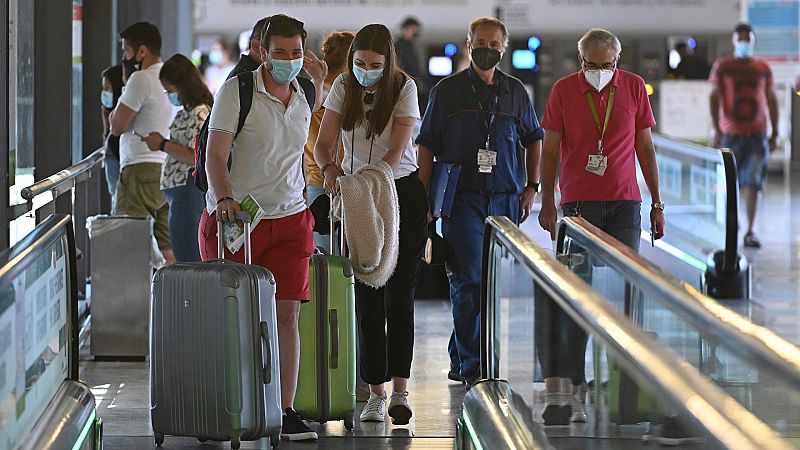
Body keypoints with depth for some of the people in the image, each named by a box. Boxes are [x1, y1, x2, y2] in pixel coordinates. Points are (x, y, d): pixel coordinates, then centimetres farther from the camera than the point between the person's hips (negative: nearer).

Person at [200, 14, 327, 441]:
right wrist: (224, 198, -30)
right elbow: (216, 154, -17)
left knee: (286, 314, -3)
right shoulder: (236, 91, -8)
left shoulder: (305, 98, 11)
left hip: (289, 220, 4)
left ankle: (285, 411, -2)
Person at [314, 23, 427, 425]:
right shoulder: (343, 87, -2)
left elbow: (397, 150, -15)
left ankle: (400, 391, -2)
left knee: (399, 292, -4)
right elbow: (323, 143, -7)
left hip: (401, 192, -3)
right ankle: (376, 392, 3)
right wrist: (329, 167, -29)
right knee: (367, 295, 1)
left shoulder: (403, 88, -10)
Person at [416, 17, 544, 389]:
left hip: (506, 200, 4)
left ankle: (460, 357, 21)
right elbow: (426, 146, 4)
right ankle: (472, 368, -11)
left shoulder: (515, 91, 11)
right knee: (470, 281, -11)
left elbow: (533, 138, 22)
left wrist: (531, 186, 12)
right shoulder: (447, 90, 3)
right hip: (462, 200, -4)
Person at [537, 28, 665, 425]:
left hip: (624, 203, 1)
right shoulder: (563, 90, 1)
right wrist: (547, 203, -1)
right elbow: (550, 149, 5)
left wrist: (657, 203, 9)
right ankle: (565, 392, -6)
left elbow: (645, 147, 11)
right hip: (578, 204, -1)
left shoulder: (634, 87, 5)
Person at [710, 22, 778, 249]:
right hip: (731, 134, -1)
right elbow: (714, 97, -2)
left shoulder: (763, 68, 8)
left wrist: (775, 132, 10)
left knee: (754, 182, -8)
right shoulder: (722, 66, 2)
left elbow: (771, 100, 13)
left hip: (757, 135, 1)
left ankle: (751, 231, -8)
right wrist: (716, 129, -11)